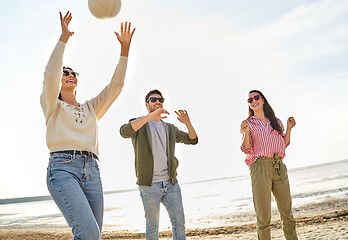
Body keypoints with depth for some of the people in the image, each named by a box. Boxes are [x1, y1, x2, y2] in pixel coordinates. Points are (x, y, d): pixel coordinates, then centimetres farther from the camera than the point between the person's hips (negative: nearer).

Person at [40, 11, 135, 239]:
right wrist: (64, 38, -6)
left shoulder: (91, 108, 25)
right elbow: (50, 76, -4)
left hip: (91, 171, 5)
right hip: (62, 168, -5)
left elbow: (115, 86, 15)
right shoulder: (52, 106, 15)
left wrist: (125, 49, 8)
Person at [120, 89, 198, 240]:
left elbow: (192, 140, 17)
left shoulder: (170, 128, 19)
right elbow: (124, 131, -21)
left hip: (171, 183, 5)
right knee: (152, 225, 4)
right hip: (149, 184, -4)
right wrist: (151, 116, -30)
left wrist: (187, 123, -4)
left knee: (179, 222, 3)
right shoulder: (139, 123, 3)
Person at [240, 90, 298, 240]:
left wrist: (289, 128, 7)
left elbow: (284, 144, 17)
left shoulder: (276, 122, 18)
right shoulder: (248, 123, 9)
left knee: (286, 211, 4)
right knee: (264, 215, -4)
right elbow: (247, 149, 0)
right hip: (260, 167, -3)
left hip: (279, 167, 3)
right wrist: (246, 132, -15)